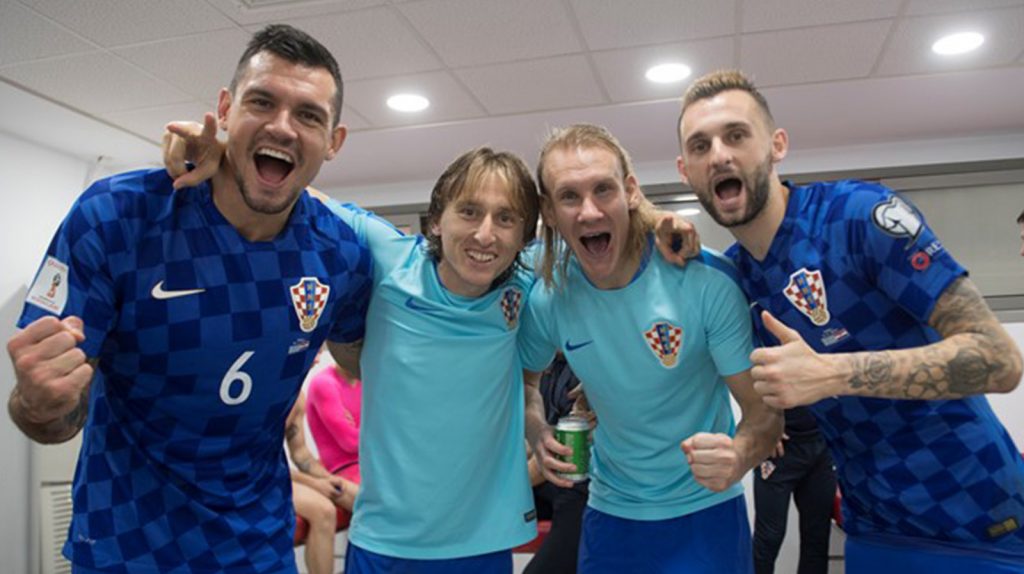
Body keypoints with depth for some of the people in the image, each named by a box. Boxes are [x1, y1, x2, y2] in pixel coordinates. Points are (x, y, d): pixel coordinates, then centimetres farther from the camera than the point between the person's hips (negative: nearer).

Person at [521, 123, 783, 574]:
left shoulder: (706, 280, -21)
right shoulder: (549, 295, -12)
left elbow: (764, 410, -16)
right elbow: (522, 376, 8)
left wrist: (738, 455, -37)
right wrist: (537, 431, -12)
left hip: (703, 509, -3)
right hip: (608, 511, 3)